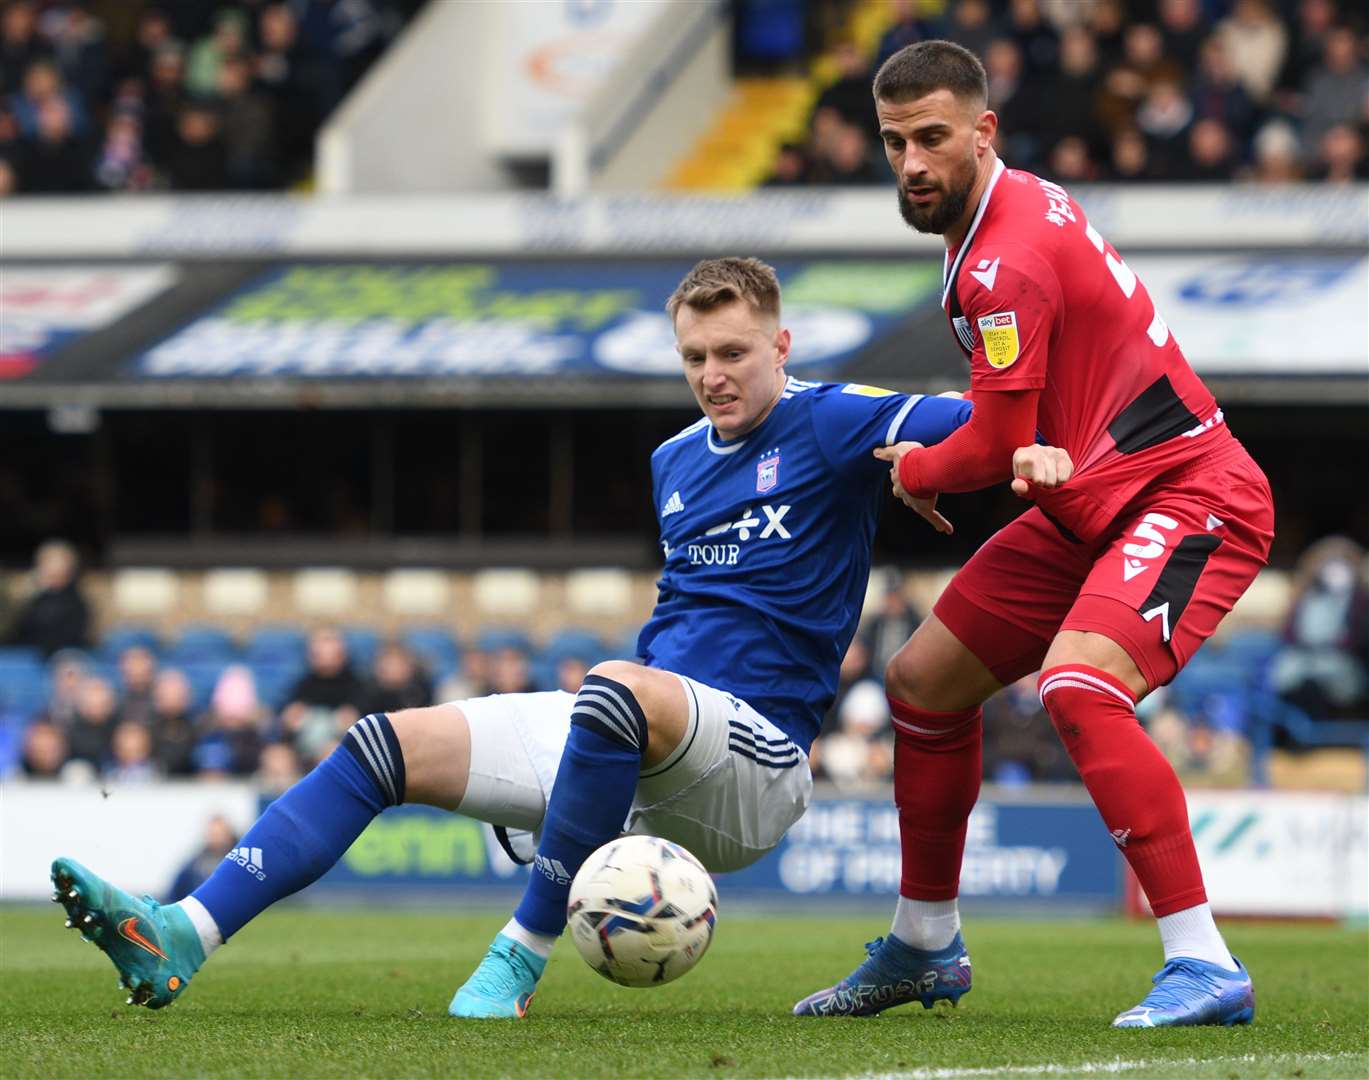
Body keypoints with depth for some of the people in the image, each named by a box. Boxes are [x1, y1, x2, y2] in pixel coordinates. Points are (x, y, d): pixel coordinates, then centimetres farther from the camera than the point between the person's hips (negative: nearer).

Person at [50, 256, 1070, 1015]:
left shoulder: (830, 426, -2)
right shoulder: (673, 461, 20)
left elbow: (966, 421, -15)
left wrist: (1030, 450, -36)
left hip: (753, 755, -8)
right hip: (630, 739, 8)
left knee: (621, 689, -41)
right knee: (386, 743, -5)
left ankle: (521, 957, -32)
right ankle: (179, 941, -17)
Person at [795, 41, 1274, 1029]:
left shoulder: (1004, 263, -21)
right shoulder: (1020, 203, 9)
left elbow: (996, 450, -16)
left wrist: (912, 472, 4)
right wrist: (931, 454, 14)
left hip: (1188, 497, -11)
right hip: (1089, 506, 11)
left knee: (1076, 687, -33)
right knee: (922, 683, 13)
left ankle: (1207, 969, -32)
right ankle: (925, 948, 30)